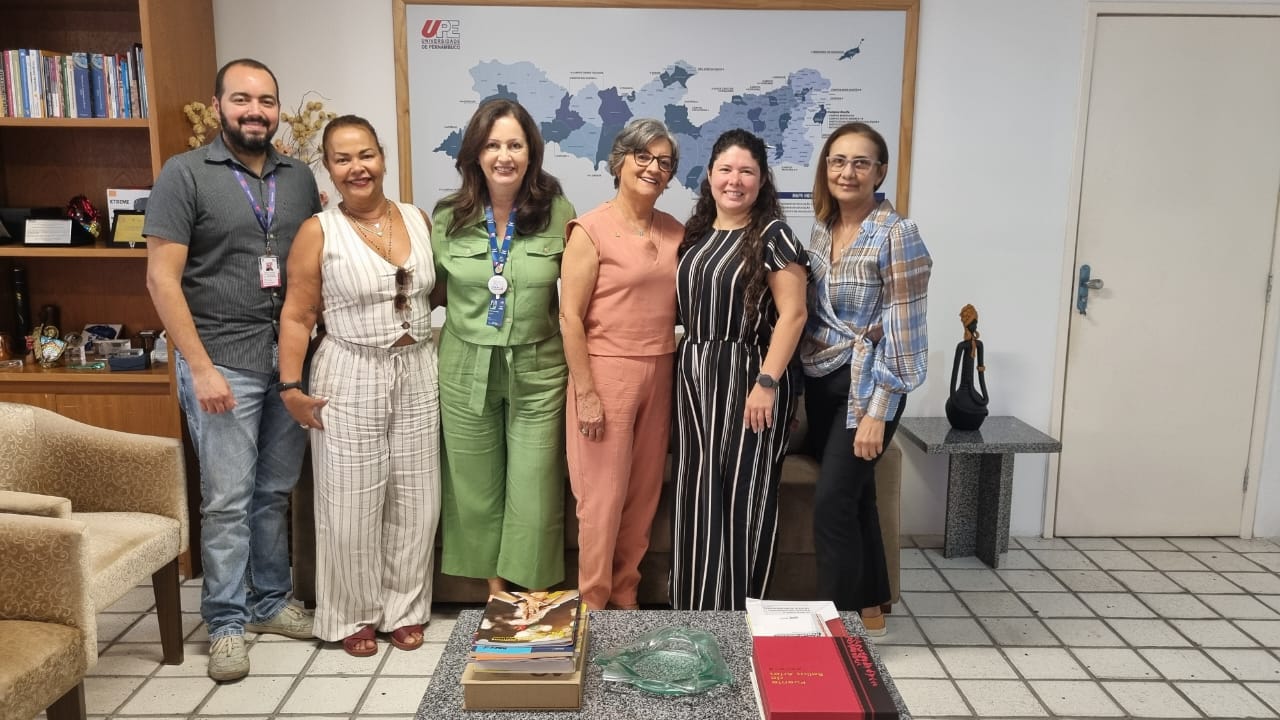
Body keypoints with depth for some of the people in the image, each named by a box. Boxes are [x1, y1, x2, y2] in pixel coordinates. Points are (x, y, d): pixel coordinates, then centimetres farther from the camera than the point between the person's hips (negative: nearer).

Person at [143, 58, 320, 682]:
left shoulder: (299, 178, 9)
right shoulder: (185, 173, -4)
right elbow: (161, 278, -8)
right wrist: (200, 367, -14)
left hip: (291, 359, 4)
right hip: (223, 363, -4)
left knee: (275, 491, 13)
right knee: (228, 499, 2)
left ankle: (270, 602, 28)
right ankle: (226, 623, 17)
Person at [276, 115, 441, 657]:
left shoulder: (418, 220, 5)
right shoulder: (319, 232, -5)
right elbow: (297, 316, -6)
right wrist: (290, 386, -13)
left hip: (418, 375, 4)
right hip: (351, 379, -3)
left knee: (414, 500, 10)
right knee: (351, 504, 4)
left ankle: (405, 609, 27)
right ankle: (353, 616, 23)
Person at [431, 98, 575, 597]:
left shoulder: (558, 213, -6)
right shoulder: (448, 218, -1)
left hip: (537, 371, -2)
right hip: (466, 370, 2)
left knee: (534, 490, 3)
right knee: (476, 487, 13)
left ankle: (533, 599, 22)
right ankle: (495, 592, 32)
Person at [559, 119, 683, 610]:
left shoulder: (675, 232, 8)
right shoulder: (591, 230, -9)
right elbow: (570, 317, -12)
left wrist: (673, 376, 9)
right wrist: (585, 392, -15)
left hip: (658, 373, 6)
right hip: (607, 372, -6)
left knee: (645, 492, 13)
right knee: (603, 495, 1)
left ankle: (625, 595, 29)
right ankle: (592, 604, 18)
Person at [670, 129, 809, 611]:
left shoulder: (772, 235, -6)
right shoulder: (695, 233, 13)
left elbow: (792, 314, -12)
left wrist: (767, 383, -19)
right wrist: (685, 365, 6)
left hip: (748, 377, -6)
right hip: (694, 378, 6)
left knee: (743, 496, 0)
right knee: (697, 498, 9)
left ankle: (738, 613, 14)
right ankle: (695, 610, 21)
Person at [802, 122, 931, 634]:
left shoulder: (896, 235, -14)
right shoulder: (821, 228, 7)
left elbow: (902, 332, -16)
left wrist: (877, 412, -19)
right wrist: (803, 387, 13)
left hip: (866, 387, -7)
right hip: (821, 383, 7)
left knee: (832, 503, -7)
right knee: (854, 498, 14)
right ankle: (869, 610, 29)